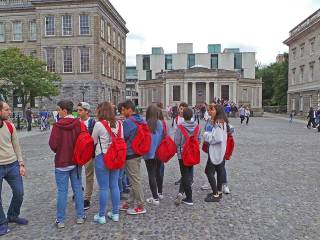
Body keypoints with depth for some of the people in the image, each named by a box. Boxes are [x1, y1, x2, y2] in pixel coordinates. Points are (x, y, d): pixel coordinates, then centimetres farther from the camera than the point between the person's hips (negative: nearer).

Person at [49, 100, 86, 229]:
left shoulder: (57, 125, -15)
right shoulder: (79, 124, -6)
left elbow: (53, 144, -14)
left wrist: (59, 151, 7)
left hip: (61, 162, -3)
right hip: (76, 161, 3)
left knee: (62, 191, 6)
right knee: (78, 189, 12)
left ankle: (60, 220, 16)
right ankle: (80, 216, 21)